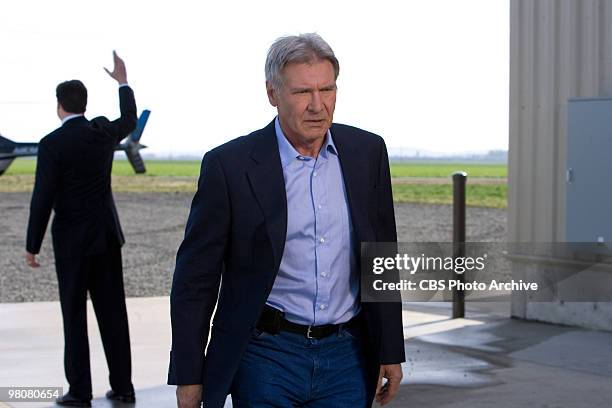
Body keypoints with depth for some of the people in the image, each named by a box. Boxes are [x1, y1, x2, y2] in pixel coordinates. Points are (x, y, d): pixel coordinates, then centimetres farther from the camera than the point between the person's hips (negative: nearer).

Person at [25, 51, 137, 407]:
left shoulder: (52, 144, -14)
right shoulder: (103, 133, 2)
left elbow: (43, 199, -15)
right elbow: (130, 120, 25)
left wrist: (33, 246, -6)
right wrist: (123, 82, 38)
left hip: (72, 240, -5)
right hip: (107, 235, 5)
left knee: (75, 316, 2)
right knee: (113, 312, 9)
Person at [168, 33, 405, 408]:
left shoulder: (368, 152, 2)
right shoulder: (229, 164, -9)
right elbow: (195, 278, -4)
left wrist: (391, 351, 9)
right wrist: (189, 376, -4)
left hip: (346, 358, 3)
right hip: (267, 355, -3)